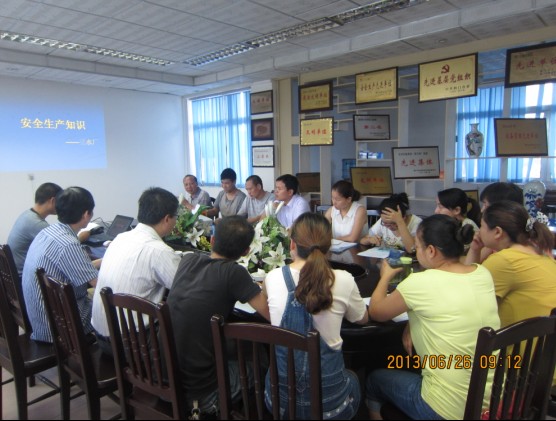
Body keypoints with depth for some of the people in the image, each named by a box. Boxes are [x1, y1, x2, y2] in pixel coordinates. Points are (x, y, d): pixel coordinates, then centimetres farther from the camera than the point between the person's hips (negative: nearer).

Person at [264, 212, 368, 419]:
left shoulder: (272, 278, -12)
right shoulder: (343, 280, -17)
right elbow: (362, 319, 5)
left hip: (280, 396, 2)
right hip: (328, 399, -2)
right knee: (352, 378, 35)